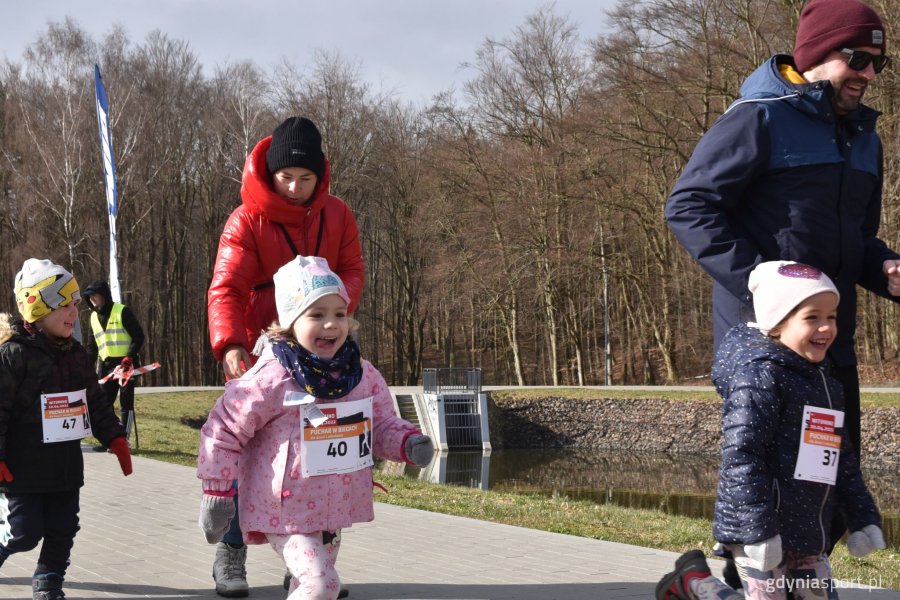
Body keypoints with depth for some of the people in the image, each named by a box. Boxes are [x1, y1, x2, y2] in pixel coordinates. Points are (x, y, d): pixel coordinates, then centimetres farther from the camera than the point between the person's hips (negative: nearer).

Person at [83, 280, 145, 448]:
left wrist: (129, 358, -20)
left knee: (126, 402, -3)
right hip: (105, 366, 6)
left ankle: (123, 439, 0)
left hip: (125, 364, -6)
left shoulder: (122, 311, -8)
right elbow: (92, 345, 18)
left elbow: (138, 336, -10)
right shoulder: (93, 317, 12)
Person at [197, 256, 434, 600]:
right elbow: (223, 431, -11)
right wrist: (216, 493, -9)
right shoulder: (271, 378, -18)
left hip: (333, 509, 7)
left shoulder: (363, 376, -1)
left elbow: (383, 426, 9)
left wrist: (409, 443, -13)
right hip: (283, 511, -7)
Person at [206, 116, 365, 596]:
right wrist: (229, 344, -37)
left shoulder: (337, 215, 1)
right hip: (259, 351, -4)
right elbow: (226, 288, -20)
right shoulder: (247, 221, -12)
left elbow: (352, 269, 4)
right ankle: (231, 555, 9)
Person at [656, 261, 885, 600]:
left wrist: (863, 519, 16)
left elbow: (844, 463, 20)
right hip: (761, 530, -8)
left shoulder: (828, 385, 13)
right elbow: (741, 455, -21)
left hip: (808, 535, 8)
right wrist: (757, 529, -24)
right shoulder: (761, 376, -15)